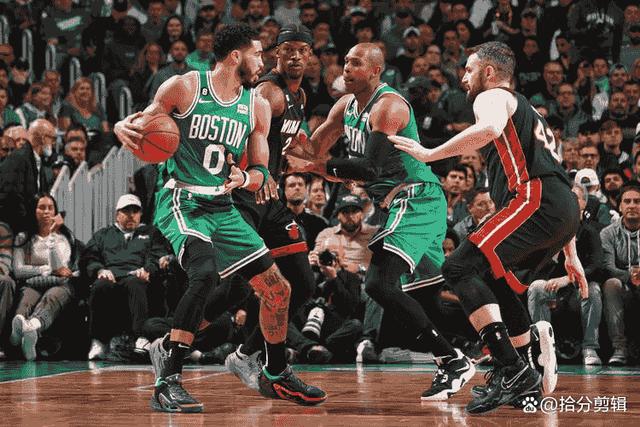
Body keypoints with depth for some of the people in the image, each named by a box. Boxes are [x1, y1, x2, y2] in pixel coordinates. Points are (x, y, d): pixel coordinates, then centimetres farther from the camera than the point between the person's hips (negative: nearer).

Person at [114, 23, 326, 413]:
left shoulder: (257, 107, 9)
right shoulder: (184, 87, -6)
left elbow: (261, 173, 11)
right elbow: (143, 124, 0)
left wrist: (243, 179, -13)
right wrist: (124, 128, -24)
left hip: (223, 207, 7)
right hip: (182, 201, -7)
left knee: (278, 289, 7)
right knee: (205, 272, -33)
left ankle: (276, 376, 29)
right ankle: (167, 381, -30)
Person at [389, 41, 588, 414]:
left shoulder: (493, 97, 8)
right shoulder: (530, 114, 36)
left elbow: (491, 128, -19)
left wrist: (429, 154, -14)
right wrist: (570, 254, 34)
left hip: (535, 201, -9)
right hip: (566, 211, 9)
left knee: (459, 269, -14)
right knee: (493, 277, 24)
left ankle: (514, 371, -24)